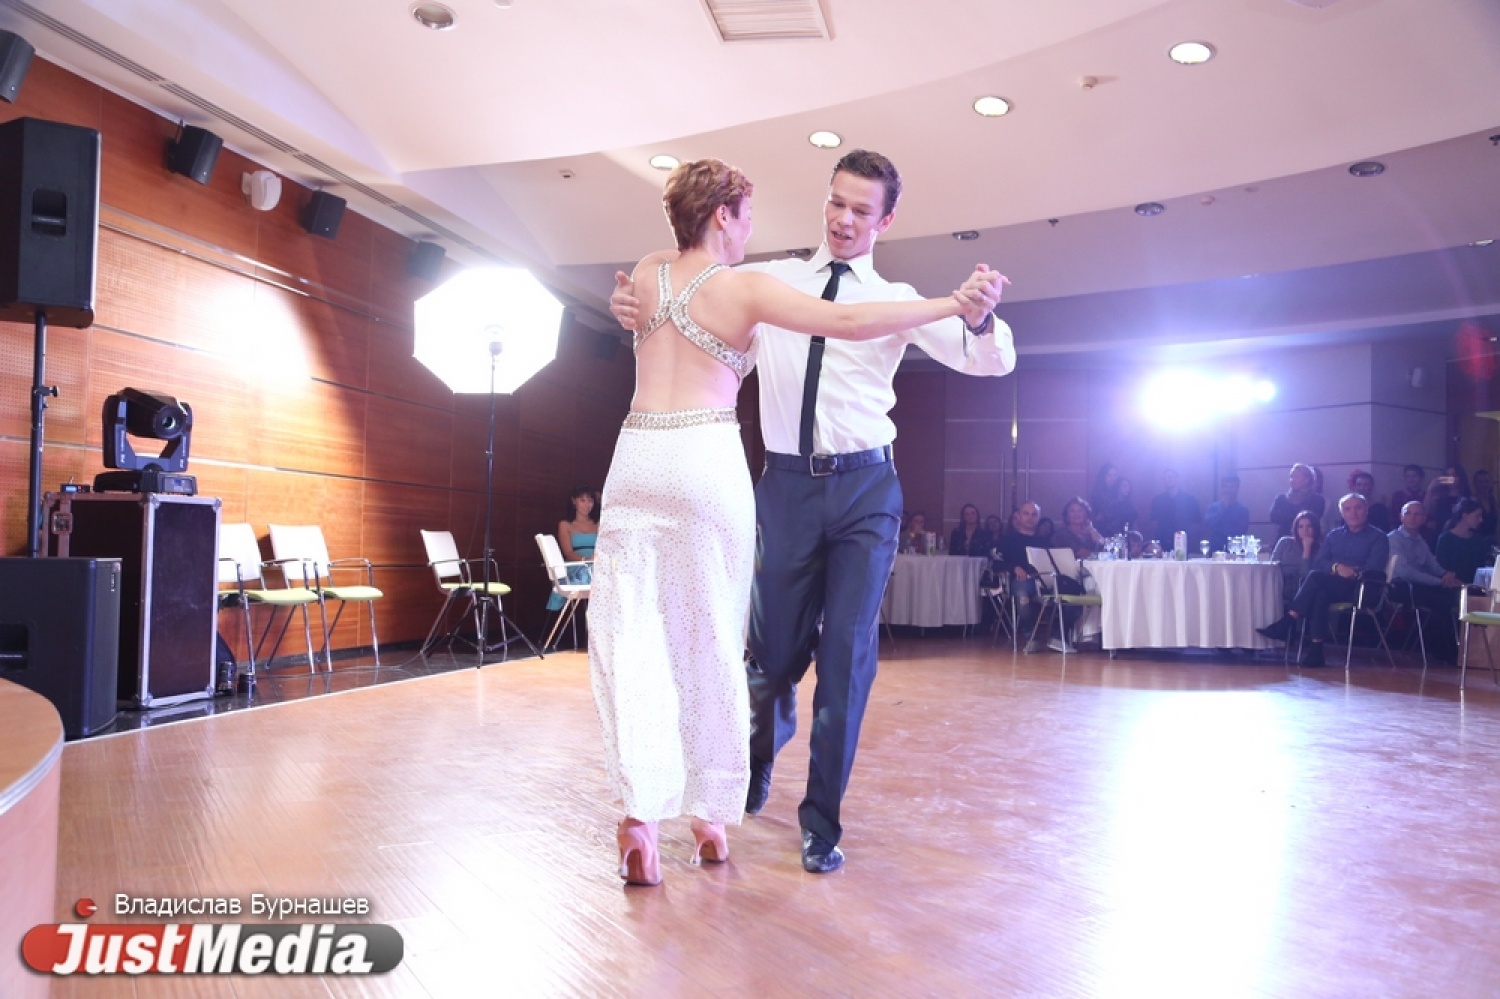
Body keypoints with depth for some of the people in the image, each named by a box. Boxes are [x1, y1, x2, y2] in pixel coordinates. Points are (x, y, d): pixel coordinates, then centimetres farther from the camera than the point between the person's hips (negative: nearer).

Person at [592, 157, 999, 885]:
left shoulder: (645, 275, 14)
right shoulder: (742, 289, -1)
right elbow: (849, 322, -8)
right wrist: (954, 303, 0)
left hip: (637, 457, 4)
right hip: (708, 462, -4)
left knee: (631, 634, 0)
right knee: (711, 639, 6)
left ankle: (640, 810, -14)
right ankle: (710, 813, 16)